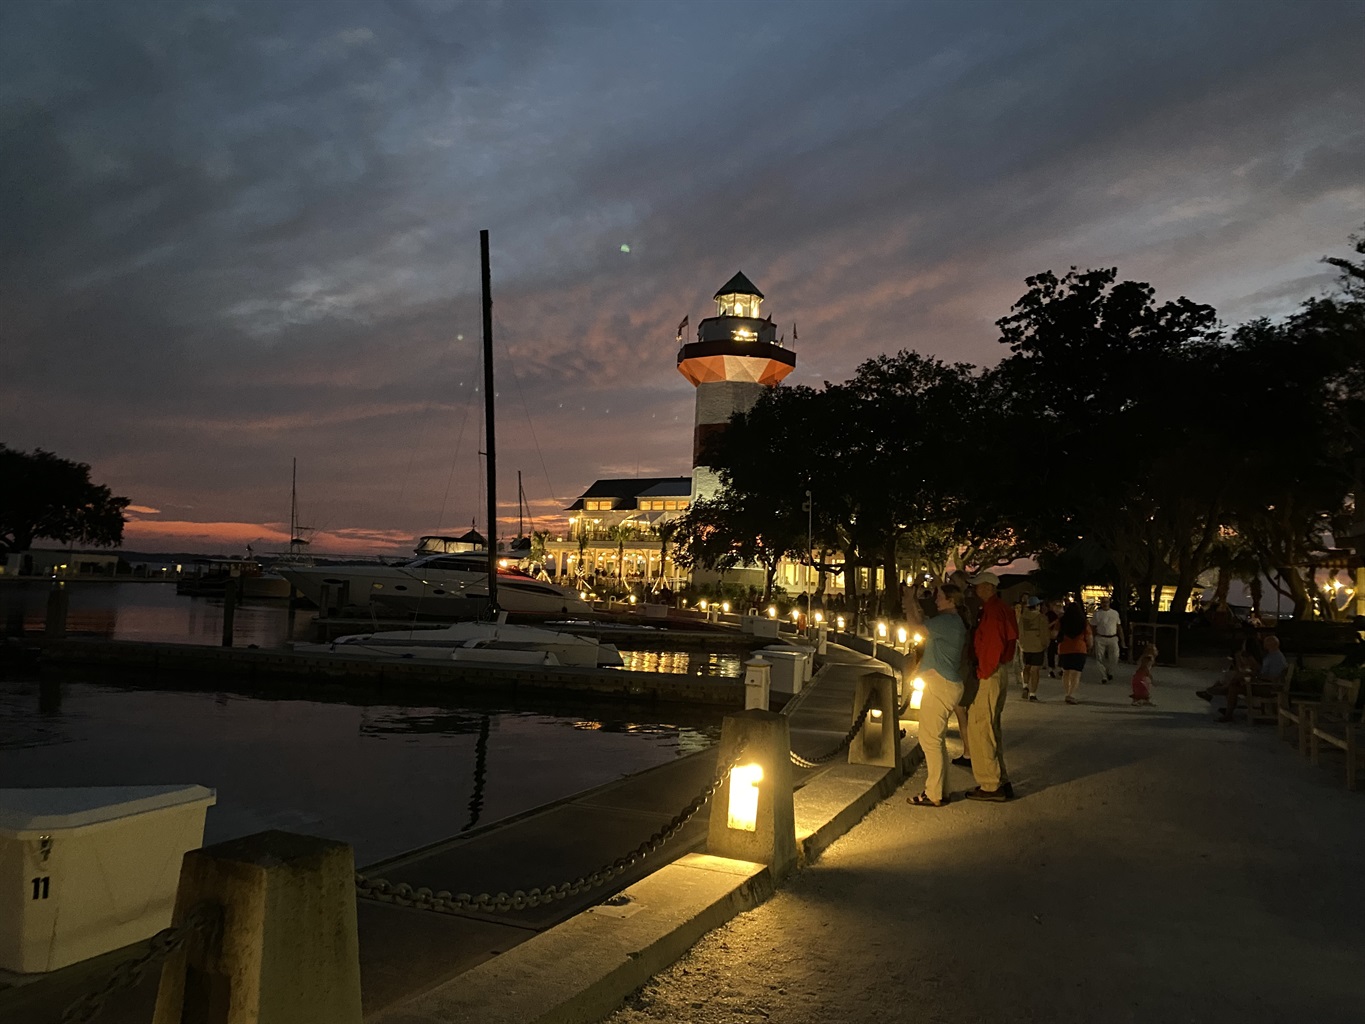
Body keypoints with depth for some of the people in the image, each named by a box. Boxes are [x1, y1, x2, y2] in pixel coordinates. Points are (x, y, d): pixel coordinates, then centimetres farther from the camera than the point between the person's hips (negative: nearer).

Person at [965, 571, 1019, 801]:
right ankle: (1001, 782, 25)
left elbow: (993, 646, -23)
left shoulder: (993, 610, -17)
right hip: (997, 673, 11)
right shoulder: (1001, 609, 14)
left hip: (988, 676, -11)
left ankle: (990, 786, 1)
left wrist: (983, 672, -16)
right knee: (992, 728, 18)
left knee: (980, 728, -4)